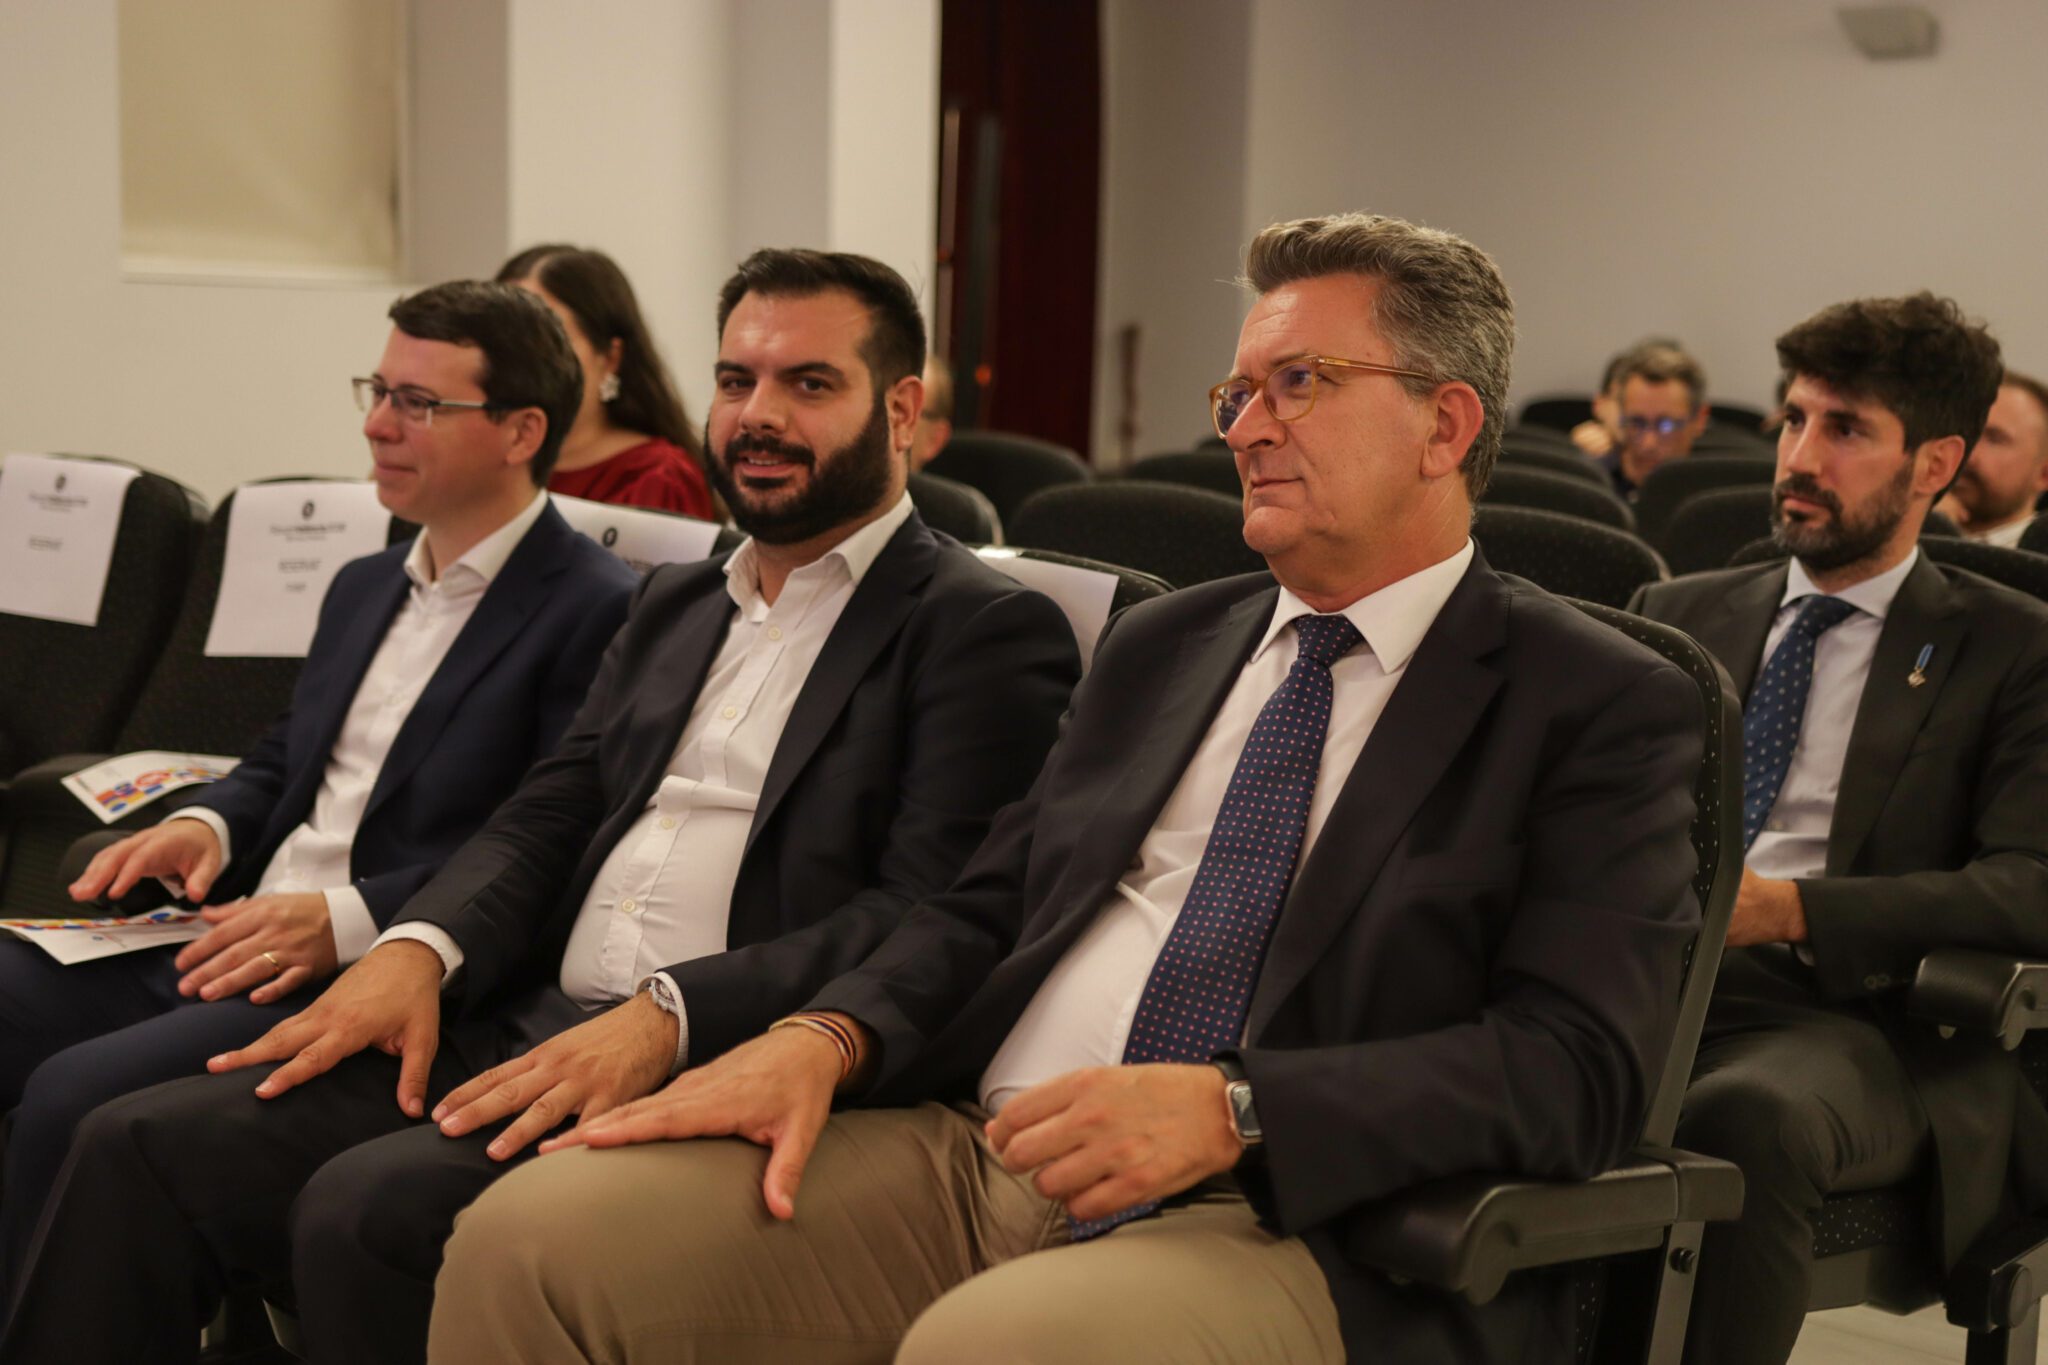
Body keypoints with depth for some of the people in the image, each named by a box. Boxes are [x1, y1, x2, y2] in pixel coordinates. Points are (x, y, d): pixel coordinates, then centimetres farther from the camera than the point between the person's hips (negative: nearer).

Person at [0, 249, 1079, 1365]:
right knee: (140, 1149, -8)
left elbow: (926, 922, -13)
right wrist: (420, 946, -4)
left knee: (372, 1208, -29)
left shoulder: (988, 633, -2)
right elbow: (546, 815, 17)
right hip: (522, 1032, 7)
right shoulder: (675, 603, 23)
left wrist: (665, 1019, -24)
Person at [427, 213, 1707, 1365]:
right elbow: (992, 904, 19)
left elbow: (1578, 1062, -9)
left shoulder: (1604, 706, 3)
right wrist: (826, 1036, -3)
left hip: (1277, 1225, -5)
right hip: (968, 1148, 6)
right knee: (533, 1237, -14)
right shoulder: (1162, 647, 23)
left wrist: (1231, 1106, -21)